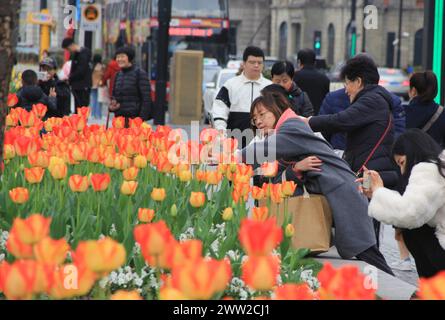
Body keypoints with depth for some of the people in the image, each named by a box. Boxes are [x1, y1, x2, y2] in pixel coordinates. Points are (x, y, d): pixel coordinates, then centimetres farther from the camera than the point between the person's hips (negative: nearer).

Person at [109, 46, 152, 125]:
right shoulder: (118, 74, 14)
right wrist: (112, 105, 3)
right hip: (119, 118, 6)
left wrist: (142, 118, -16)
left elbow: (146, 99, -8)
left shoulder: (140, 73, -5)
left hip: (134, 118, -6)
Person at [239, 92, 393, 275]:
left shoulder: (293, 126, -10)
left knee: (365, 255, -10)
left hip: (342, 197, -10)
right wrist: (296, 169, -15)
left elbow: (265, 149, -26)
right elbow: (278, 179, 5)